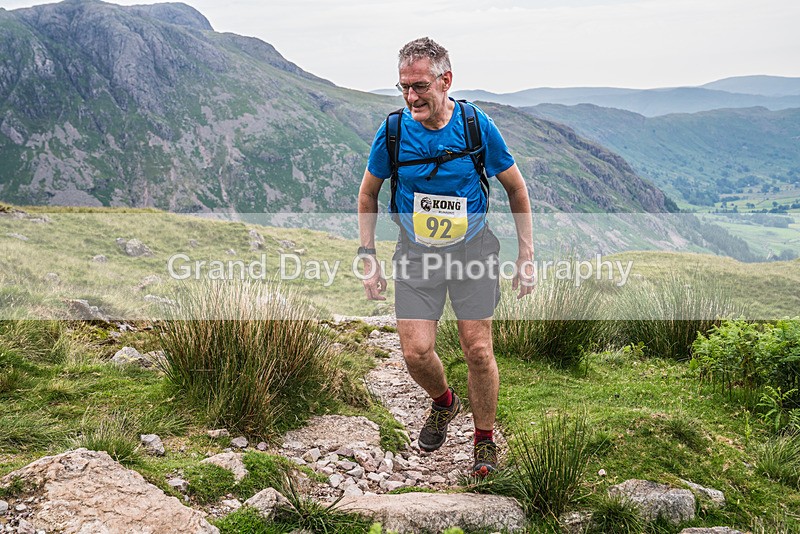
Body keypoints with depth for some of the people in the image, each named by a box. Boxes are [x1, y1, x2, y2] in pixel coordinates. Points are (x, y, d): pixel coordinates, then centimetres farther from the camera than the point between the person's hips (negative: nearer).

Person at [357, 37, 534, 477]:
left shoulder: (477, 126, -12)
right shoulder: (393, 132, -10)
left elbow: (516, 189, 0)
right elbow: (368, 194, 5)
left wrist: (526, 257, -1)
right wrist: (368, 259, 0)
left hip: (472, 248, -1)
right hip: (416, 253, 1)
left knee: (478, 350, -2)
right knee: (416, 352, -6)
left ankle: (485, 438, 21)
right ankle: (443, 401, 29)